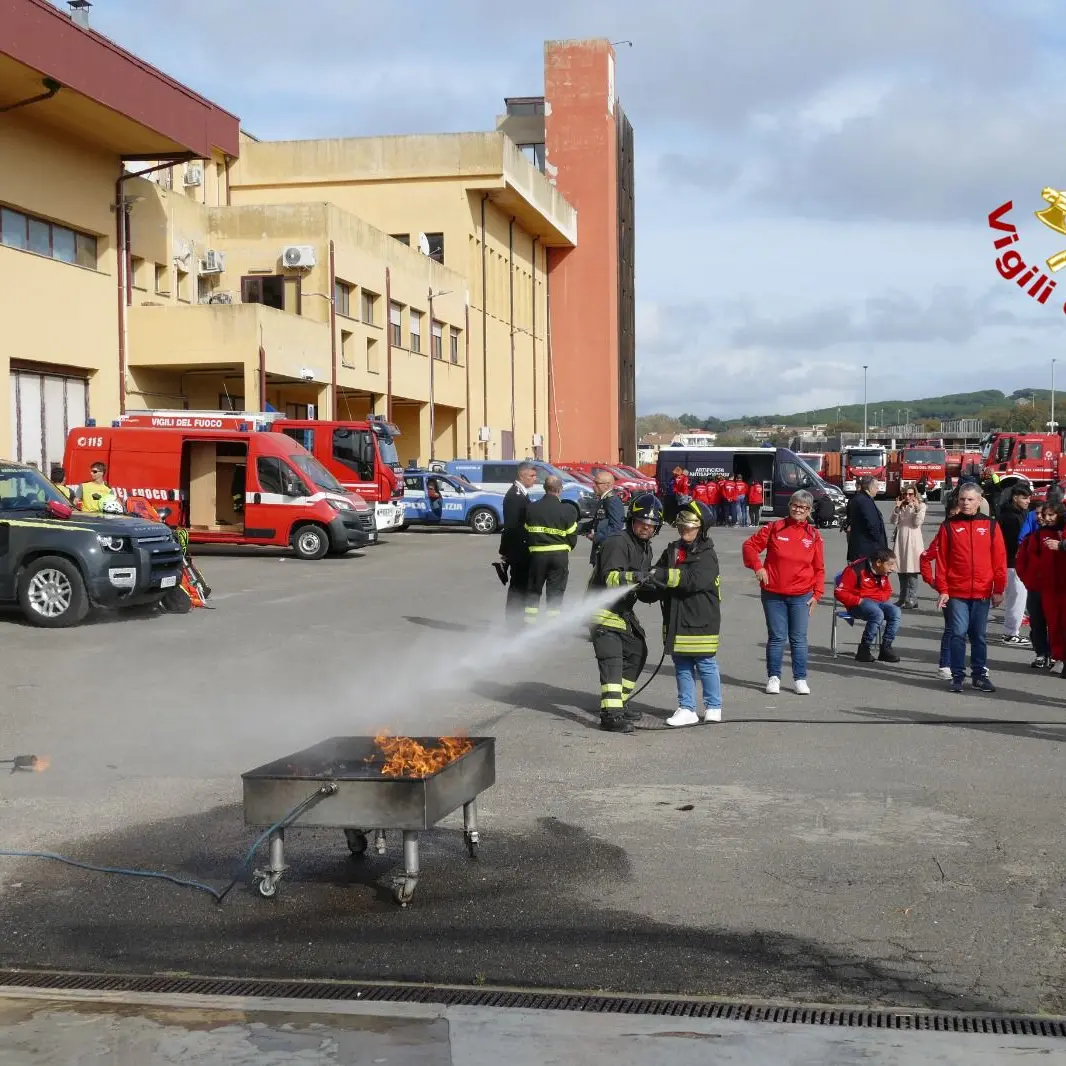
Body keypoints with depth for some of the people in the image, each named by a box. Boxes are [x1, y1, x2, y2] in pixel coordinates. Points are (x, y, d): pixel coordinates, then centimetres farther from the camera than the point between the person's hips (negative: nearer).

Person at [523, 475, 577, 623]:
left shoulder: (531, 508, -1)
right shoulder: (566, 510, -9)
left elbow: (526, 532, 4)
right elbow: (572, 535, -3)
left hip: (537, 554, 2)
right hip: (559, 555, -2)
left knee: (534, 590, 13)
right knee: (555, 591, 5)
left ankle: (529, 620, 13)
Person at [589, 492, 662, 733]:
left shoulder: (646, 549, 13)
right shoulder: (617, 543, -17)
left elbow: (645, 593, 16)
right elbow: (611, 578, -31)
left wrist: (656, 589, -4)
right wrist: (635, 577, -47)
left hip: (624, 612, 10)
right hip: (603, 612, -10)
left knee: (636, 654, 17)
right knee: (612, 659, -18)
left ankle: (617, 704, 30)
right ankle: (610, 715, -23)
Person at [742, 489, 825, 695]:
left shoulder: (813, 535, 4)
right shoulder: (775, 528, 0)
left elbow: (819, 568, 6)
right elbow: (750, 545, 4)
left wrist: (817, 594, 0)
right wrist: (757, 566, -9)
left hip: (801, 596, 1)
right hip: (773, 594, -1)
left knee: (799, 639, 5)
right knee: (776, 637, 5)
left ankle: (800, 679, 13)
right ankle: (773, 677, 15)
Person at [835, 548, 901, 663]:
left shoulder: (884, 573, 6)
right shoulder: (856, 570, -18)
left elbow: (887, 592, 23)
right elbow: (840, 592, -16)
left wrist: (878, 597, 1)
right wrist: (858, 600, -21)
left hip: (876, 602, 7)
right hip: (857, 604, -7)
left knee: (895, 612, -20)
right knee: (878, 614, -34)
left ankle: (886, 648, -12)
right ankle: (864, 649, -22)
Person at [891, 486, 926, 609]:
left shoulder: (921, 505, 2)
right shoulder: (900, 506, 13)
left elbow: (917, 523, -9)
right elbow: (894, 522, 3)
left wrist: (917, 508, -17)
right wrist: (897, 508, -7)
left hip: (913, 540, -5)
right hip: (900, 539, 5)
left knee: (912, 571, -7)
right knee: (901, 571, 9)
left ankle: (912, 600, -5)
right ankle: (902, 599, 17)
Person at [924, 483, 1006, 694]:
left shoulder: (991, 526, 4)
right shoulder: (949, 526, 2)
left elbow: (999, 559, 4)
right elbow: (940, 559, 1)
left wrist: (998, 589, 1)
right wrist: (942, 589, -3)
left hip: (982, 592, 1)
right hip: (956, 592, -1)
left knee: (979, 635, 10)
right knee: (958, 633, -2)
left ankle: (980, 674, 20)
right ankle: (957, 675, 7)